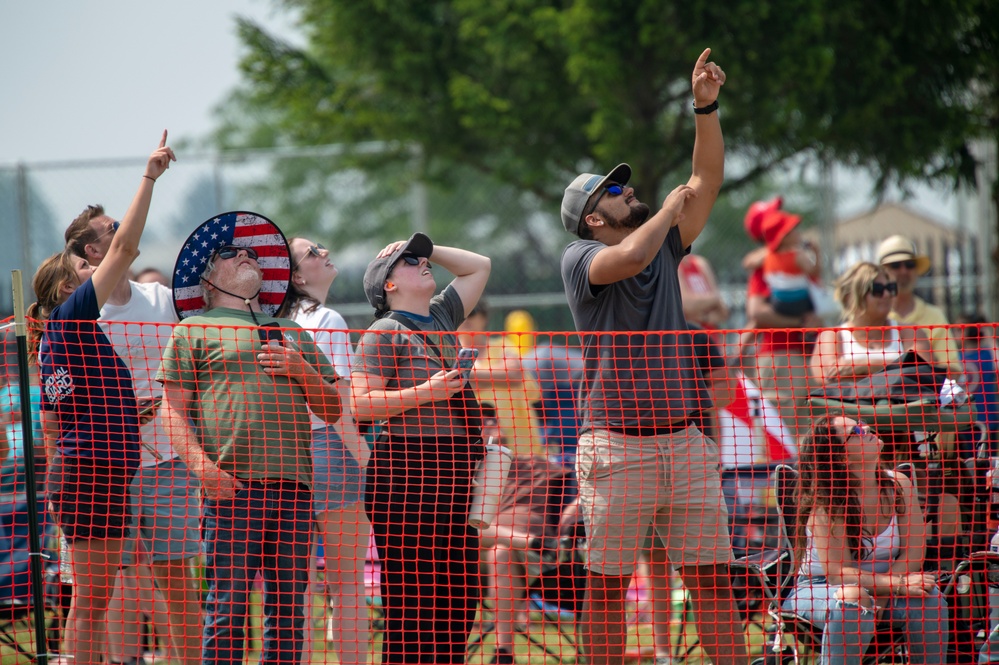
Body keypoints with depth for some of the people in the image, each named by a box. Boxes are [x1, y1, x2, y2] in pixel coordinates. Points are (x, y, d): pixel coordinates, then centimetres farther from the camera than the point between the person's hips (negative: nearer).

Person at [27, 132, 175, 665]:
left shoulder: (50, 342, 17)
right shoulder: (73, 317, -8)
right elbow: (124, 246, -13)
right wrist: (150, 178, -10)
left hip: (74, 472, 10)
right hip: (99, 472, -10)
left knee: (89, 597, 12)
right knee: (92, 596, -9)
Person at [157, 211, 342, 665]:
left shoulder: (291, 334, 25)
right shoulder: (194, 331, 11)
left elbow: (332, 409, 24)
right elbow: (173, 409, 2)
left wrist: (301, 370, 5)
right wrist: (202, 465, -13)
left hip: (293, 485, 5)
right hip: (231, 485, -4)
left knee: (288, 607, 2)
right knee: (228, 606, -9)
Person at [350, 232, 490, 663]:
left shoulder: (442, 317, 19)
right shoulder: (383, 334, -3)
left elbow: (479, 267, 33)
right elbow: (360, 404, -12)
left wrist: (429, 248, 22)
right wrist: (427, 392, -17)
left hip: (456, 476, 8)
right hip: (407, 471, -8)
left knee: (462, 596, 6)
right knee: (412, 600, -10)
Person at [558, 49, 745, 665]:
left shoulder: (665, 247, 17)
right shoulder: (580, 258, 0)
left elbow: (708, 182, 13)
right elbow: (630, 257, -21)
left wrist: (706, 108, 3)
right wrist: (670, 206, -4)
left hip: (685, 442, 5)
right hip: (617, 446, -5)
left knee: (714, 576, 1)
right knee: (607, 584, -1)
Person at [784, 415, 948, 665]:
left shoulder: (899, 486, -8)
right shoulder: (826, 504, -21)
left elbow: (913, 554, -10)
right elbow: (838, 572, -26)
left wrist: (878, 595, -25)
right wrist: (896, 584, -36)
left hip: (881, 589, 4)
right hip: (817, 590, -4)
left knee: (927, 596, -24)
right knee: (852, 599, -38)